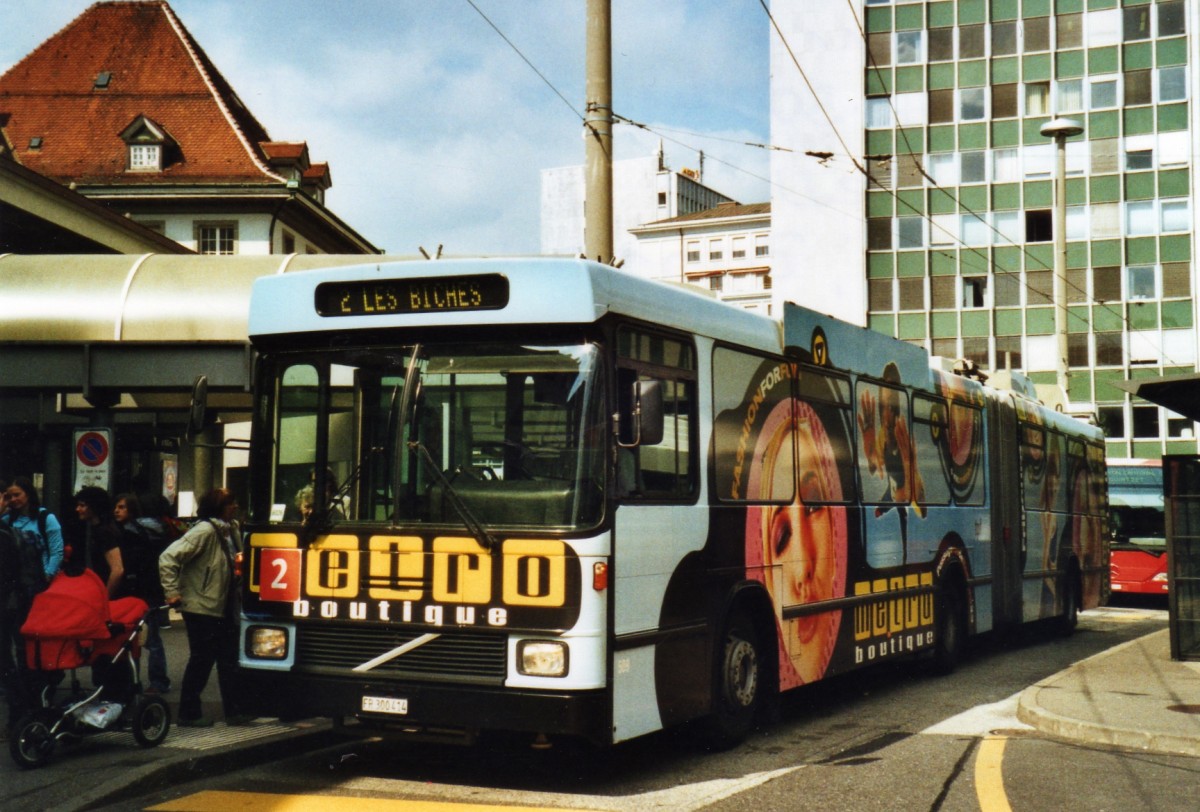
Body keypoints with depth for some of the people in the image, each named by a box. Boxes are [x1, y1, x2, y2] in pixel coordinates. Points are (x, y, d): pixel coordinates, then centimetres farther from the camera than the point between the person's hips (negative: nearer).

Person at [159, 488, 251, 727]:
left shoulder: (231, 530, 8)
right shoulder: (204, 531, -17)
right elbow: (168, 558, -21)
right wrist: (172, 592, -19)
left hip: (223, 608, 8)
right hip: (201, 607, -8)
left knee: (229, 658, 9)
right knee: (202, 659, 0)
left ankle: (233, 711, 16)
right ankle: (189, 713, 12)